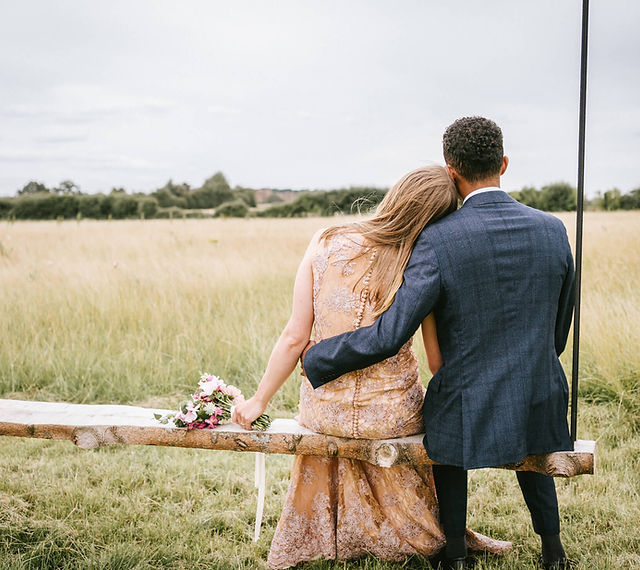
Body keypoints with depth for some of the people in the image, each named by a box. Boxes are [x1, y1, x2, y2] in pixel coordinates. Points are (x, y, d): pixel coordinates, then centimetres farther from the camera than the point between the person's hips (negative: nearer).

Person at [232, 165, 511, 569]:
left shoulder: (324, 245, -12)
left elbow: (295, 338, -9)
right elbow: (439, 362, -7)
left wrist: (260, 400, 4)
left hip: (325, 411, 2)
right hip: (392, 416, -1)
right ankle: (440, 534, 48)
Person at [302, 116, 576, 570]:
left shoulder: (439, 240, -18)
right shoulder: (552, 230, -5)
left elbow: (390, 334, -19)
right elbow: (561, 322, 9)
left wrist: (318, 360, -5)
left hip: (471, 410, -3)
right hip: (542, 407, 4)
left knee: (448, 444, 32)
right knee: (529, 445, 38)